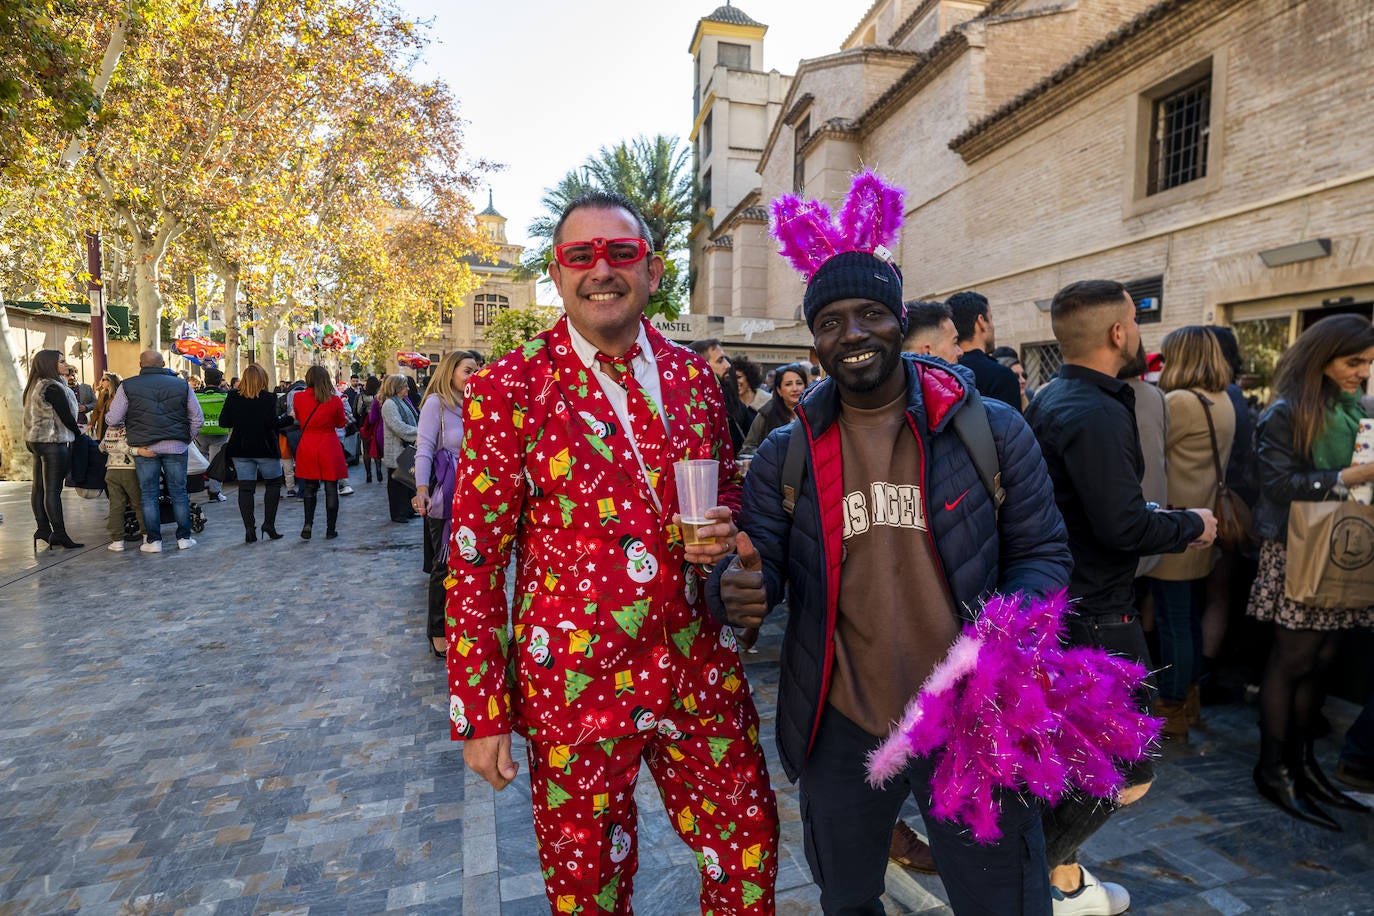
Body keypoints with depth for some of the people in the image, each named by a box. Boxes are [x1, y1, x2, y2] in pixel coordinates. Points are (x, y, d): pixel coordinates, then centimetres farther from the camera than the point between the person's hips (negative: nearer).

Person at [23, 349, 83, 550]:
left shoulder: (35, 387, 14)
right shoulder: (53, 388, -16)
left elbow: (41, 415, 15)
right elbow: (66, 416, -14)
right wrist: (79, 433, 3)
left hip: (36, 441, 10)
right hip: (53, 441, -10)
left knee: (38, 487, 10)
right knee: (53, 489, -9)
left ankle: (43, 532, 15)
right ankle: (59, 535, -7)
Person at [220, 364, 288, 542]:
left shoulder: (233, 397, 1)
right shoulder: (268, 398, -10)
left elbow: (223, 422, 1)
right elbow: (272, 423, -17)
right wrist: (289, 418, -2)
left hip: (240, 449, 3)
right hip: (265, 449, -3)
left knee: (245, 488, 4)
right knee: (273, 483, 13)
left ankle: (249, 529, 2)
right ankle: (269, 523, 5)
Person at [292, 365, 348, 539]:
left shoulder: (298, 398, -3)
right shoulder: (335, 400, -8)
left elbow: (298, 419, 14)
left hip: (307, 447, 2)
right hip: (330, 448, -2)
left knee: (309, 487, 15)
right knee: (331, 489, 5)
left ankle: (308, 524, 3)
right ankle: (330, 530, 9)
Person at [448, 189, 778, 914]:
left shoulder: (695, 377, 3)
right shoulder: (508, 389, -9)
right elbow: (474, 563, -8)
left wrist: (723, 526, -7)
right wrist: (479, 714, -7)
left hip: (699, 673, 4)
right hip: (574, 684, -3)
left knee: (749, 855, 17)